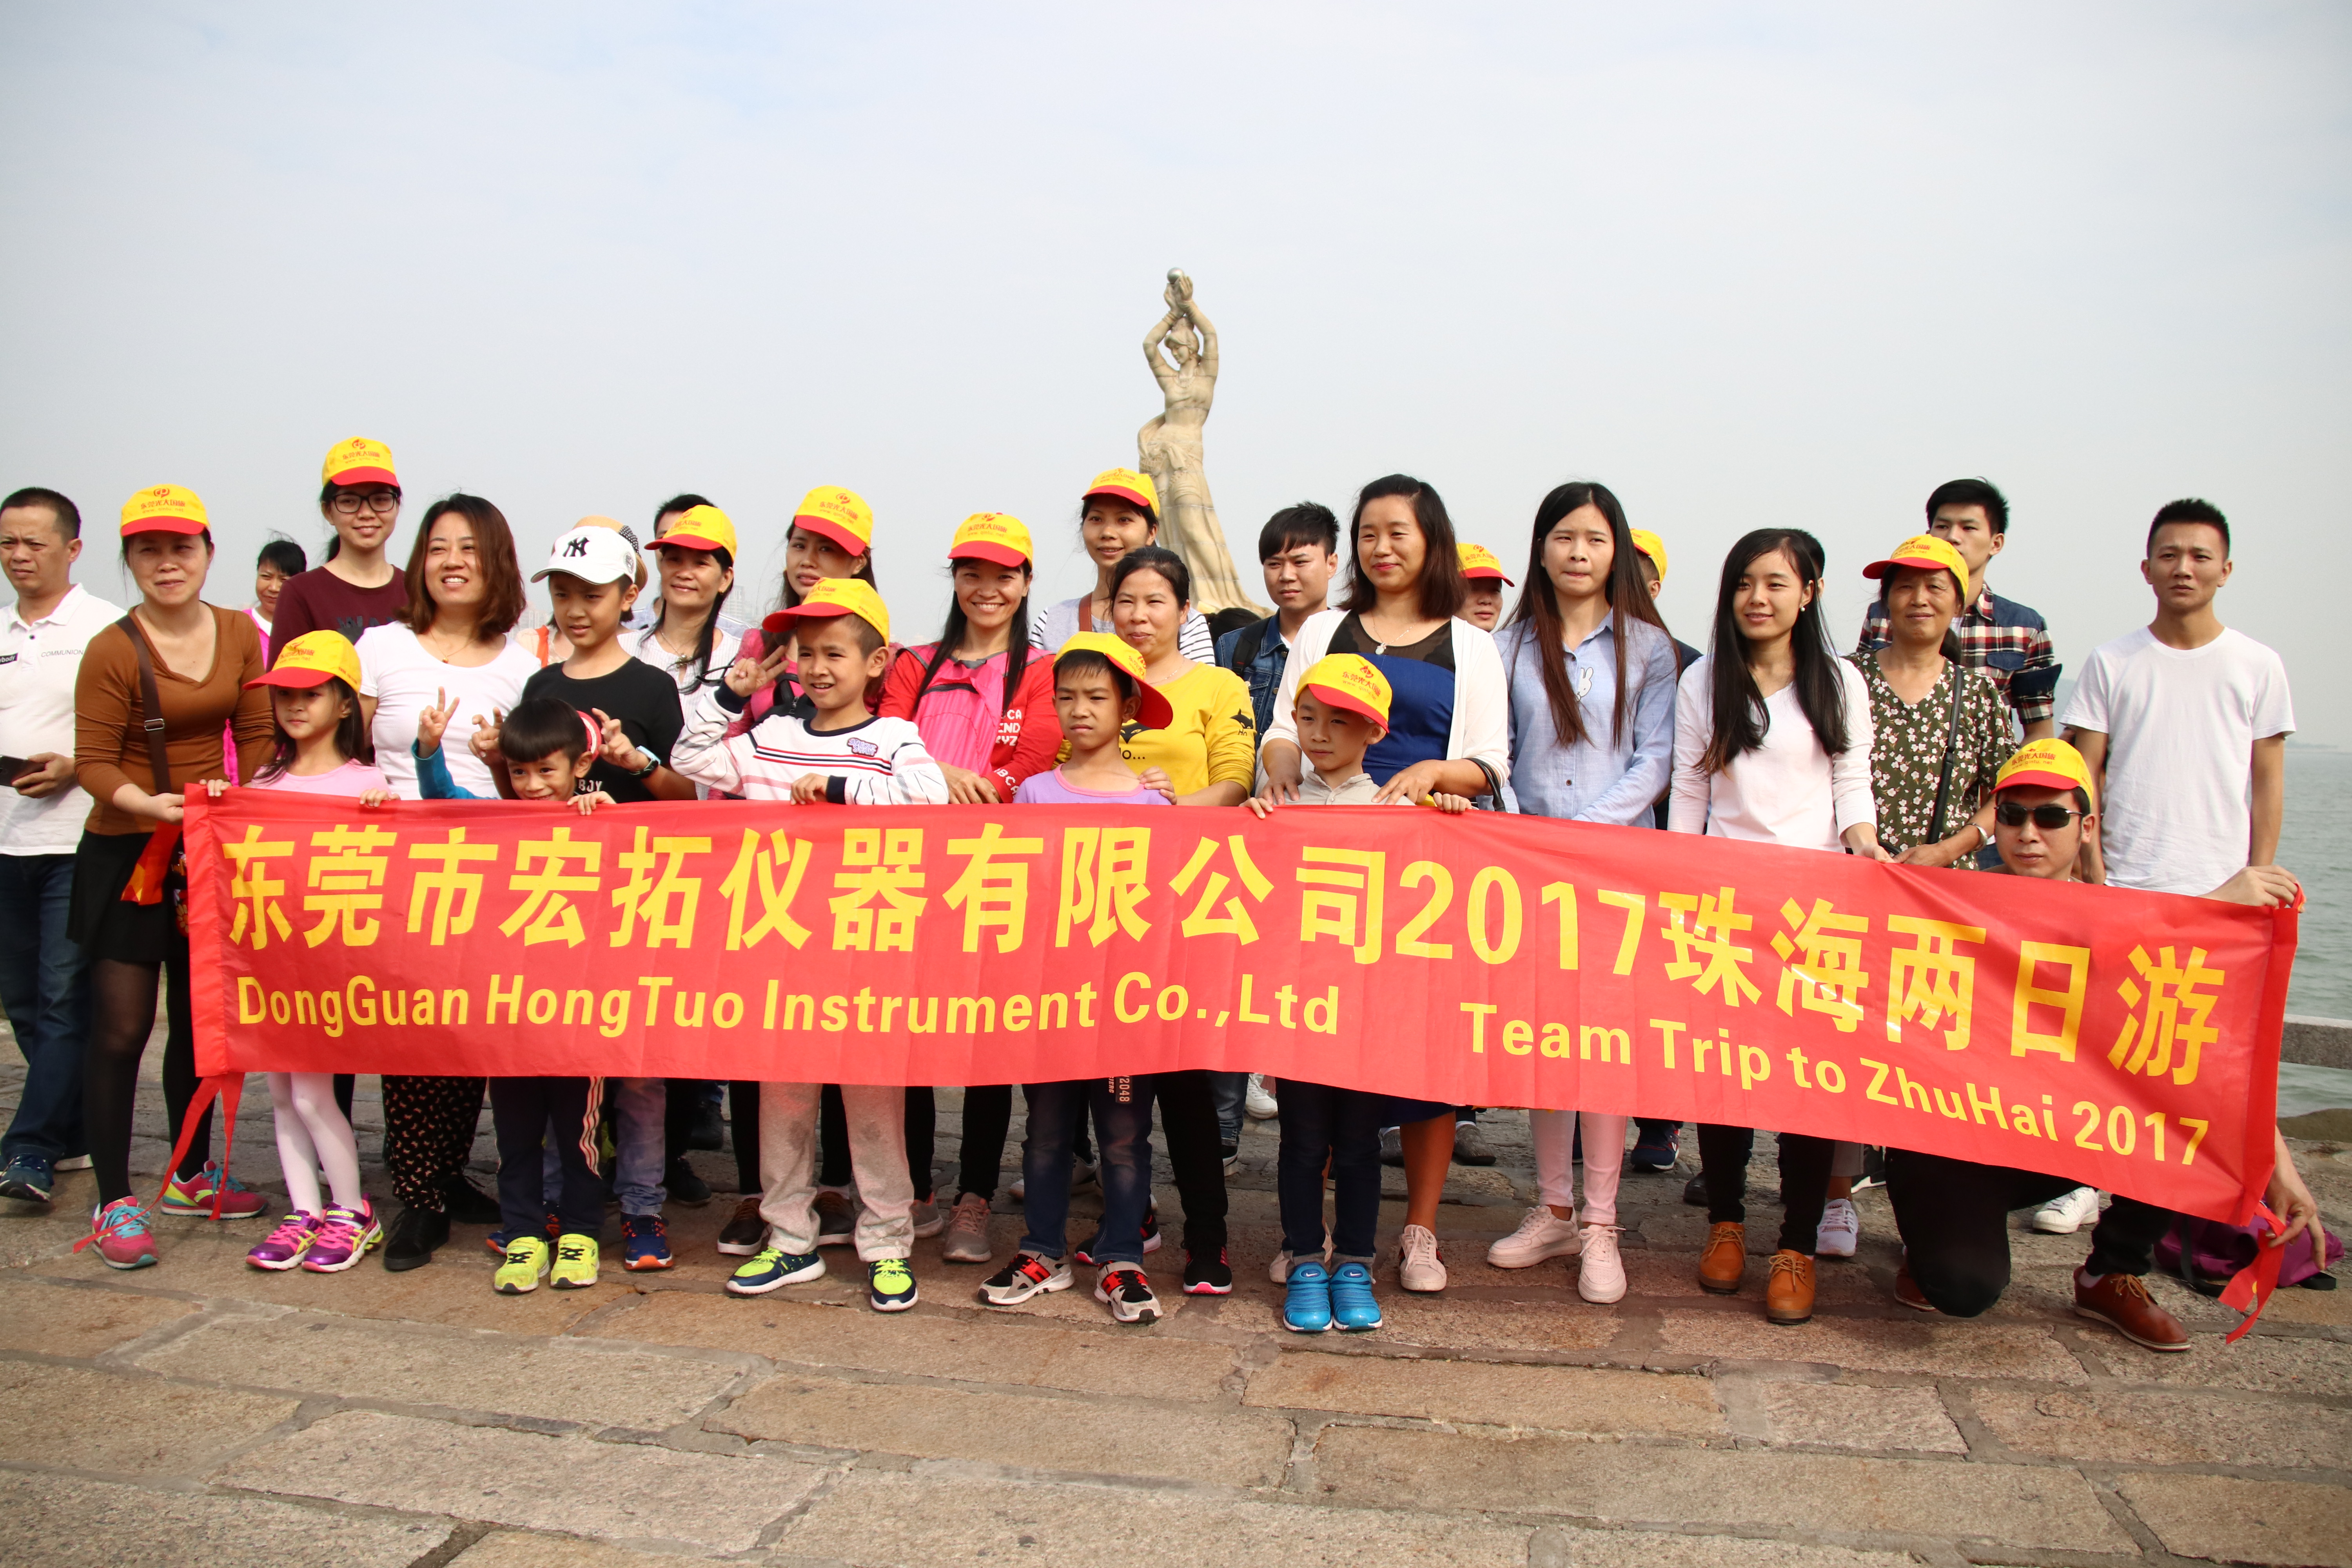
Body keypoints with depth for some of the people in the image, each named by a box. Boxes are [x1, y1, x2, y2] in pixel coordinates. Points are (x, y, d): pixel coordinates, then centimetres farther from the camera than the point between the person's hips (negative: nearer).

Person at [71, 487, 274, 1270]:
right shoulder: (112, 651, -12)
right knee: (121, 1030, -1)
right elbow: (93, 764, -11)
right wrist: (146, 802, -28)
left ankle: (191, 1176, 30)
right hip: (126, 853, -5)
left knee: (199, 1022, 14)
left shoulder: (239, 633, 3)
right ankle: (115, 1201, 10)